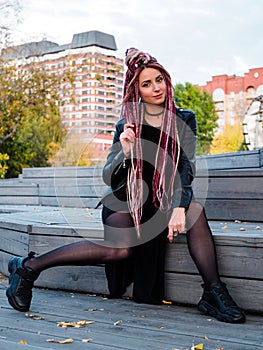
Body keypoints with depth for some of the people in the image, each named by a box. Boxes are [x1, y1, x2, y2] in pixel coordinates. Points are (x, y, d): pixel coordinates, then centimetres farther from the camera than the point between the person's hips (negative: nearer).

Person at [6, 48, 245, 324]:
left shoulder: (183, 121, -1)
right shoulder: (127, 125, -4)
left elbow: (186, 167, -11)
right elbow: (108, 177, -5)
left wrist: (178, 208, -27)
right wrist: (125, 153, -25)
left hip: (163, 200, 3)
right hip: (125, 198, -3)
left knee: (195, 210, -30)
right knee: (121, 249, -31)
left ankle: (213, 294, -26)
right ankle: (28, 267, -21)